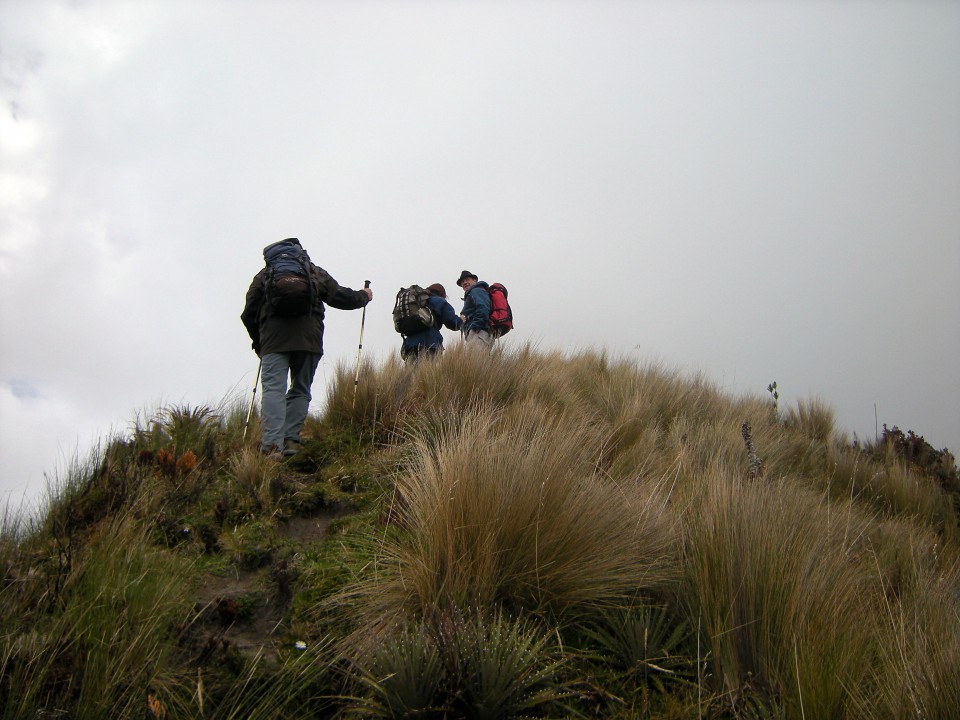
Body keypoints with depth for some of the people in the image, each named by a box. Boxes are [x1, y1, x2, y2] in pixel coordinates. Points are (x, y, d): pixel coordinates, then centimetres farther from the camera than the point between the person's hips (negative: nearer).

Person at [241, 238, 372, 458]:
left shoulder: (264, 275, 21)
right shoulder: (316, 274, 22)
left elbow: (248, 315, 18)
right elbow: (341, 297, 20)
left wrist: (258, 343, 30)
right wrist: (363, 296, 40)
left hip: (274, 339, -1)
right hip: (309, 338, 1)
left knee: (273, 389, -7)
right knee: (300, 390, 11)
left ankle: (272, 444, -22)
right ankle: (290, 440, -1)